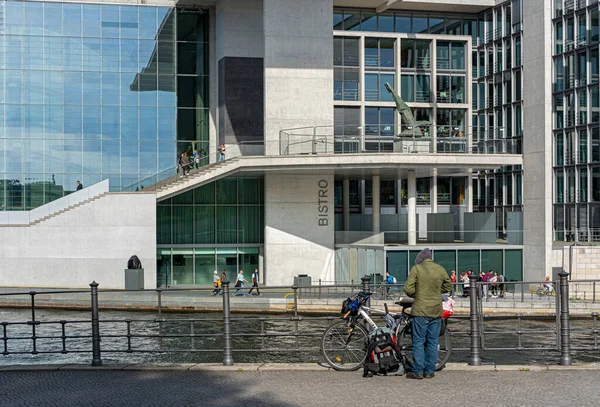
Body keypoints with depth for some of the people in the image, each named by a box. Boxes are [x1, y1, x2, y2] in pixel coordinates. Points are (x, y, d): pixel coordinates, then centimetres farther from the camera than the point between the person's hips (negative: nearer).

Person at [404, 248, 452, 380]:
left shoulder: (416, 268, -7)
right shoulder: (441, 269, 4)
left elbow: (408, 289, -11)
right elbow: (448, 286, 17)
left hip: (421, 310, -4)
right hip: (436, 311, 4)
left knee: (419, 341, 2)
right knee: (433, 342, 9)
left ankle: (418, 371, 2)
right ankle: (430, 371, 12)